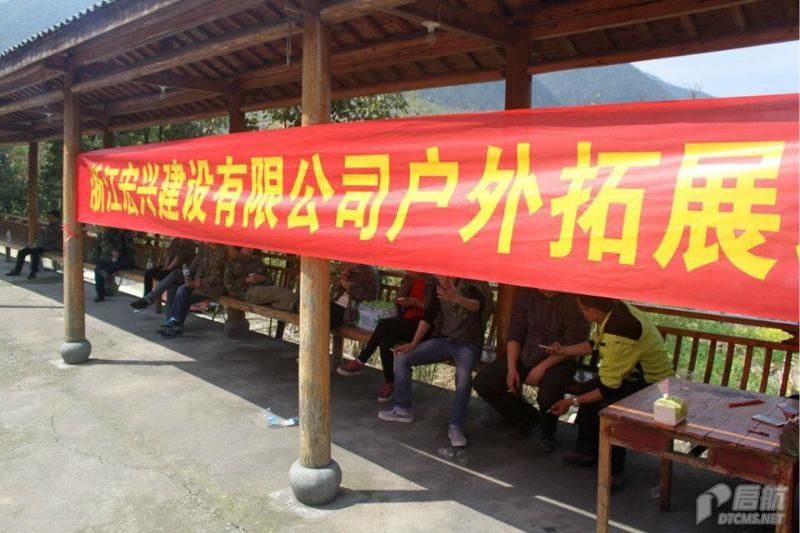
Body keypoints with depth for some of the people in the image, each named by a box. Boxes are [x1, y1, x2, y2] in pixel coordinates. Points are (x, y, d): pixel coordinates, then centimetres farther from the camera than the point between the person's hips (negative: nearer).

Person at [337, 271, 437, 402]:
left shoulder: (432, 282, -9)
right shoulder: (408, 279, 12)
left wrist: (416, 303, -20)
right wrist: (402, 302, -4)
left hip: (423, 325, -6)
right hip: (405, 323, 6)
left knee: (384, 323, -26)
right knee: (385, 343, -25)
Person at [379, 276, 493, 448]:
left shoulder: (473, 285, -15)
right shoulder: (439, 286, 4)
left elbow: (478, 305, -37)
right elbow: (429, 315, 6)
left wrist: (457, 298, -58)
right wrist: (414, 343, -2)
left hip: (468, 343, -6)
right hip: (443, 339, 6)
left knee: (463, 375, -36)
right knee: (402, 357, -7)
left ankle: (455, 427, -22)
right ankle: (403, 410, 7)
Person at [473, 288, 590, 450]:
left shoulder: (573, 299, -15)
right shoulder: (526, 292, -1)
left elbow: (574, 343, -16)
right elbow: (515, 332, 2)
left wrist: (543, 366, -22)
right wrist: (511, 368, -7)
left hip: (557, 361, -5)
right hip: (524, 356, 5)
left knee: (548, 395, -36)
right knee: (482, 382, -9)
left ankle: (548, 433, 3)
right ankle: (527, 416, 15)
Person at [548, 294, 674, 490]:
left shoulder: (618, 335, -35)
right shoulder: (614, 308, -9)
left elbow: (608, 388, -27)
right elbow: (594, 343, 12)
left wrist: (572, 402, -18)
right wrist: (565, 351, 12)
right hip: (634, 373, 10)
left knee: (608, 407, -29)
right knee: (590, 388, 9)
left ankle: (613, 471, -10)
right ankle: (588, 450, 20)